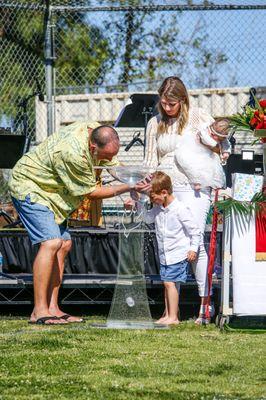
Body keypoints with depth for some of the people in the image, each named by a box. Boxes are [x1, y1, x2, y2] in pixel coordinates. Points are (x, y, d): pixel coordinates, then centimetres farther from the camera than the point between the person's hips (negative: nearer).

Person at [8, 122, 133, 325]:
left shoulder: (96, 131, -9)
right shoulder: (73, 154, -35)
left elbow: (115, 164, 8)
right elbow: (91, 192, -21)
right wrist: (127, 187, -19)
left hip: (48, 190, 10)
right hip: (29, 188, -10)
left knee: (64, 244, 5)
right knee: (51, 243, -21)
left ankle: (52, 308, 7)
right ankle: (39, 312, -20)